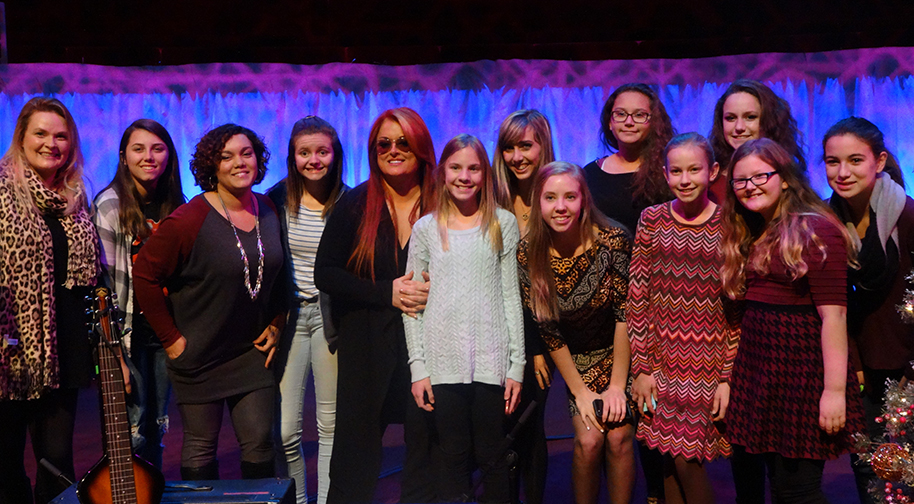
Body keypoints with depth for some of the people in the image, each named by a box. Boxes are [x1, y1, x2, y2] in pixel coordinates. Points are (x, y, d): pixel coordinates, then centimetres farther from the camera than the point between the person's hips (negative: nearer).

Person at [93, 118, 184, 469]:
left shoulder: (176, 206, 8)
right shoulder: (110, 204, -8)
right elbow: (103, 279, -11)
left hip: (165, 332, 5)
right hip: (129, 332, -5)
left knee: (156, 426, 13)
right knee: (134, 428, -2)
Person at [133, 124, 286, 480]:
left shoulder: (268, 211, 1)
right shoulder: (188, 220, -17)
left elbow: (278, 272, 15)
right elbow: (144, 274, -14)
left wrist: (276, 323, 7)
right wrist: (170, 337, -12)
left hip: (253, 352, 4)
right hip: (200, 355, -4)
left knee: (260, 441, 7)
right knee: (201, 446, 8)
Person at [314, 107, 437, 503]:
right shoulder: (355, 205, 2)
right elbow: (325, 274, 0)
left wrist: (434, 292, -14)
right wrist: (387, 292, -12)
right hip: (366, 345, 0)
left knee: (426, 439, 5)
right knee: (356, 445, 6)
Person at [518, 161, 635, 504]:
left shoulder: (612, 240, -20)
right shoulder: (528, 254, -15)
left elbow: (625, 314, -14)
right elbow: (548, 331, -8)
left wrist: (617, 386, -14)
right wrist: (580, 392, -8)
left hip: (620, 352, -1)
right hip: (576, 360, 1)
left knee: (619, 437, -11)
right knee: (589, 440, -11)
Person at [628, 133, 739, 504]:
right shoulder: (651, 220, 1)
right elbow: (637, 299, 1)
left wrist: (728, 376, -6)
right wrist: (641, 368, -2)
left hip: (709, 366, -2)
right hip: (663, 361, 2)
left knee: (687, 458, -2)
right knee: (671, 458, 7)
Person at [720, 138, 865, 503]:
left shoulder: (816, 230, -10)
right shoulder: (751, 236, 14)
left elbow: (833, 314, -16)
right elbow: (747, 307, 12)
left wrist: (835, 390, -20)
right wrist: (730, 377, 6)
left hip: (802, 370, -7)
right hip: (758, 366, 8)